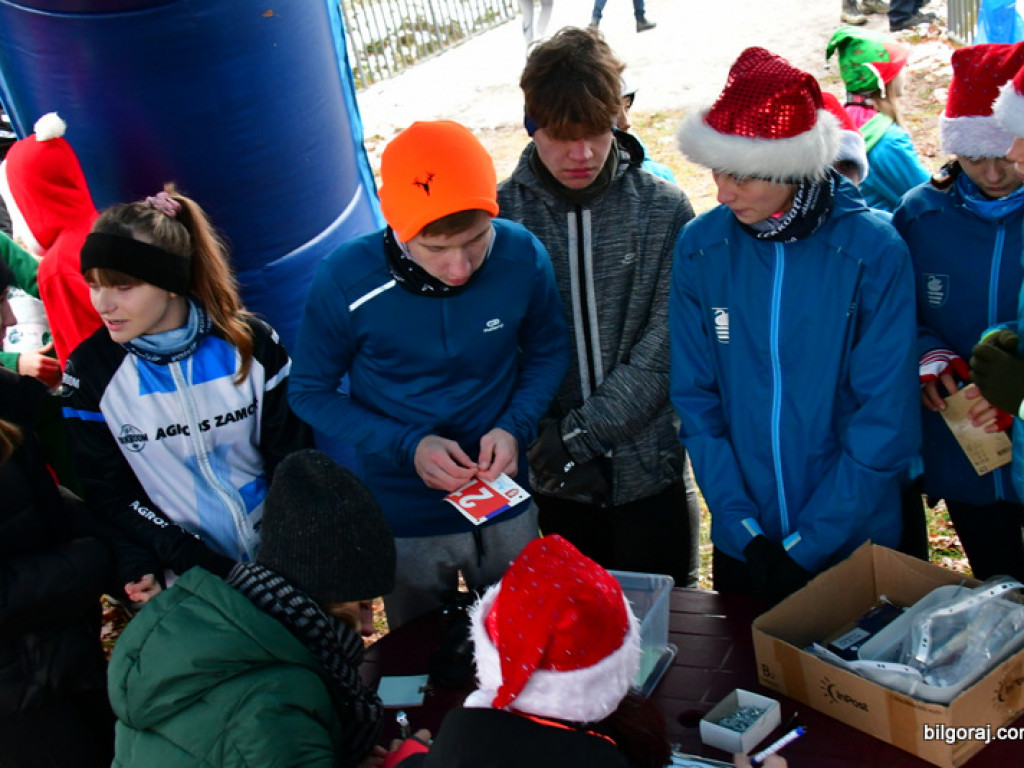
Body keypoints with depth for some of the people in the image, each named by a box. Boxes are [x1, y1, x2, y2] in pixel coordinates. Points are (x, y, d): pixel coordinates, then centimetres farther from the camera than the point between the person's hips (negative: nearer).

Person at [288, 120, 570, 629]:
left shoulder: (522, 257, -18)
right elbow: (310, 392, -10)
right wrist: (408, 446, -22)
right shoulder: (345, 282, -23)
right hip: (404, 521, -1)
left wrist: (515, 427, -18)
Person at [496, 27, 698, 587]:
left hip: (650, 471, 0)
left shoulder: (663, 209, -7)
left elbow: (665, 346, -11)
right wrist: (546, 442, -13)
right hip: (550, 481, 1)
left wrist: (581, 434, -17)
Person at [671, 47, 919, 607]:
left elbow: (888, 418, -14)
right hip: (741, 544, 2)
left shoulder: (873, 251, -15)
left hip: (856, 541, -2)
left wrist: (805, 545, -15)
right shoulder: (699, 248, -7)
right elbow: (696, 400, -4)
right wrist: (745, 529, -11)